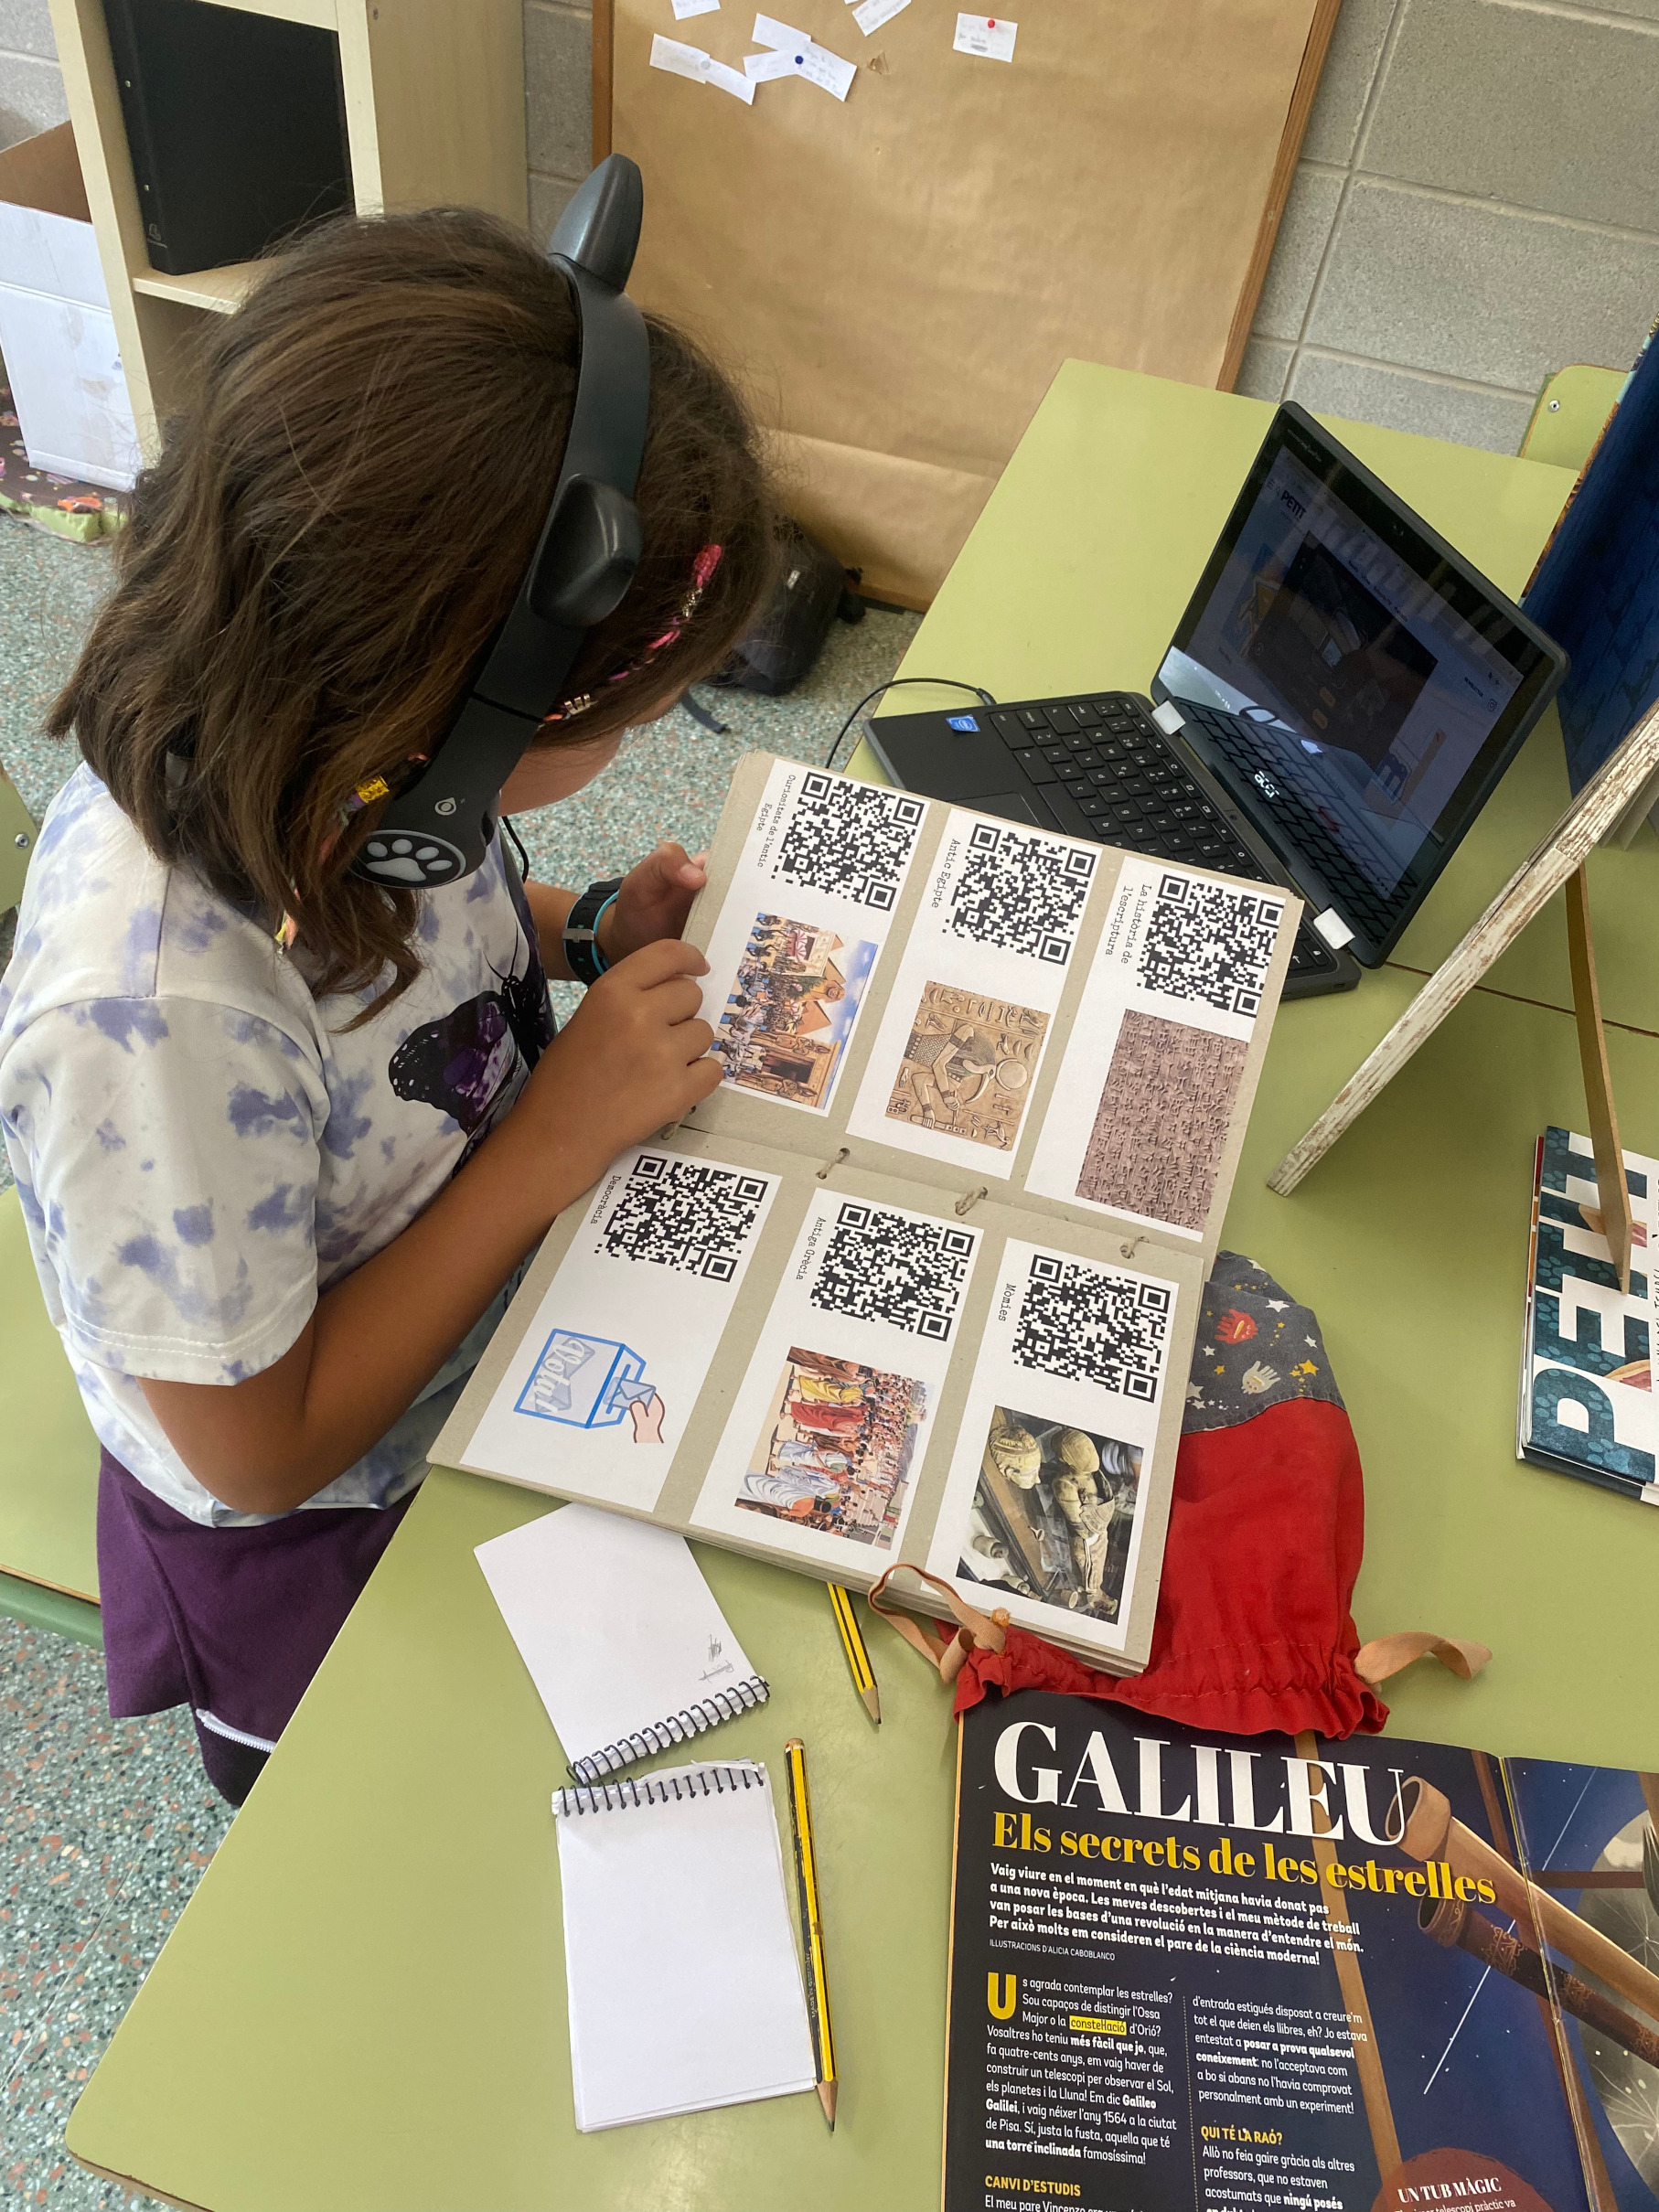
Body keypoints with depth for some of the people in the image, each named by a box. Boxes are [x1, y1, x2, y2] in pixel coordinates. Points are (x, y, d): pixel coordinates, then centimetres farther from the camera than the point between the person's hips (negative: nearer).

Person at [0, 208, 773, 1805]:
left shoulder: (320, 743, -21)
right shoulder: (154, 1015, -42)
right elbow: (261, 1447, -27)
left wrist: (587, 939, -15)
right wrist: (559, 1134, -31)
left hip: (488, 1358, 6)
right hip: (320, 1543, -5)